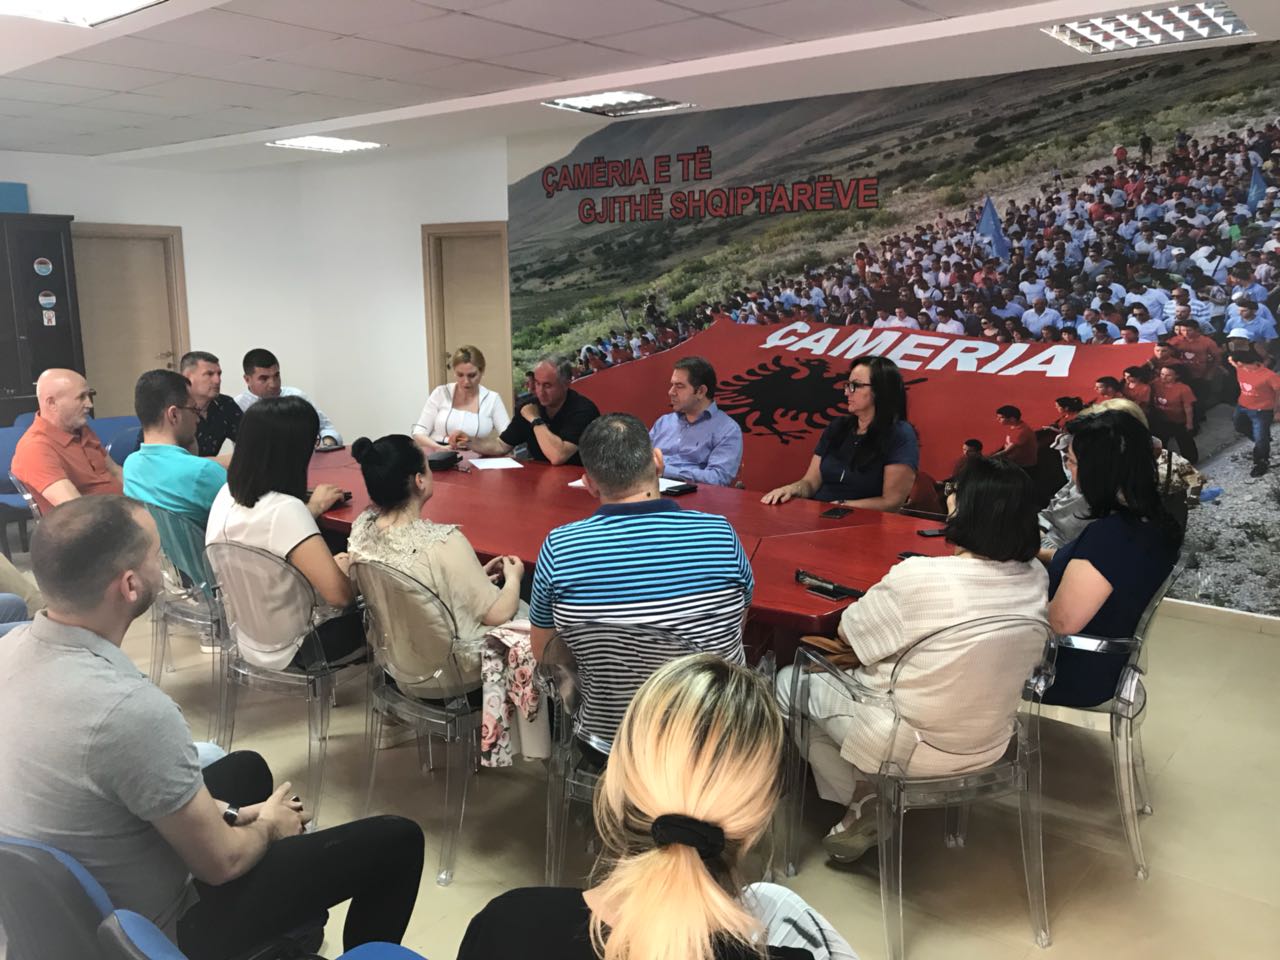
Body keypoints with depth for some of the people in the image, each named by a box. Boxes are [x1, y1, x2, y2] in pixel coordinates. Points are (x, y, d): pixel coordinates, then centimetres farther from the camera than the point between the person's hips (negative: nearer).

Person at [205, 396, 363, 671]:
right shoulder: (284, 509, -30)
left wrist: (311, 509, 27)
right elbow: (338, 593, -31)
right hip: (288, 648, -8)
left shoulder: (228, 493, -4)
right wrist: (344, 566, -10)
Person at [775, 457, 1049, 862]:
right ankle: (867, 812, 23)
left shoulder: (919, 578, -28)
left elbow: (848, 631, -10)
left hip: (914, 747, -6)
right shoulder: (1035, 578, -10)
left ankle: (864, 801, 15)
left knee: (788, 681, 15)